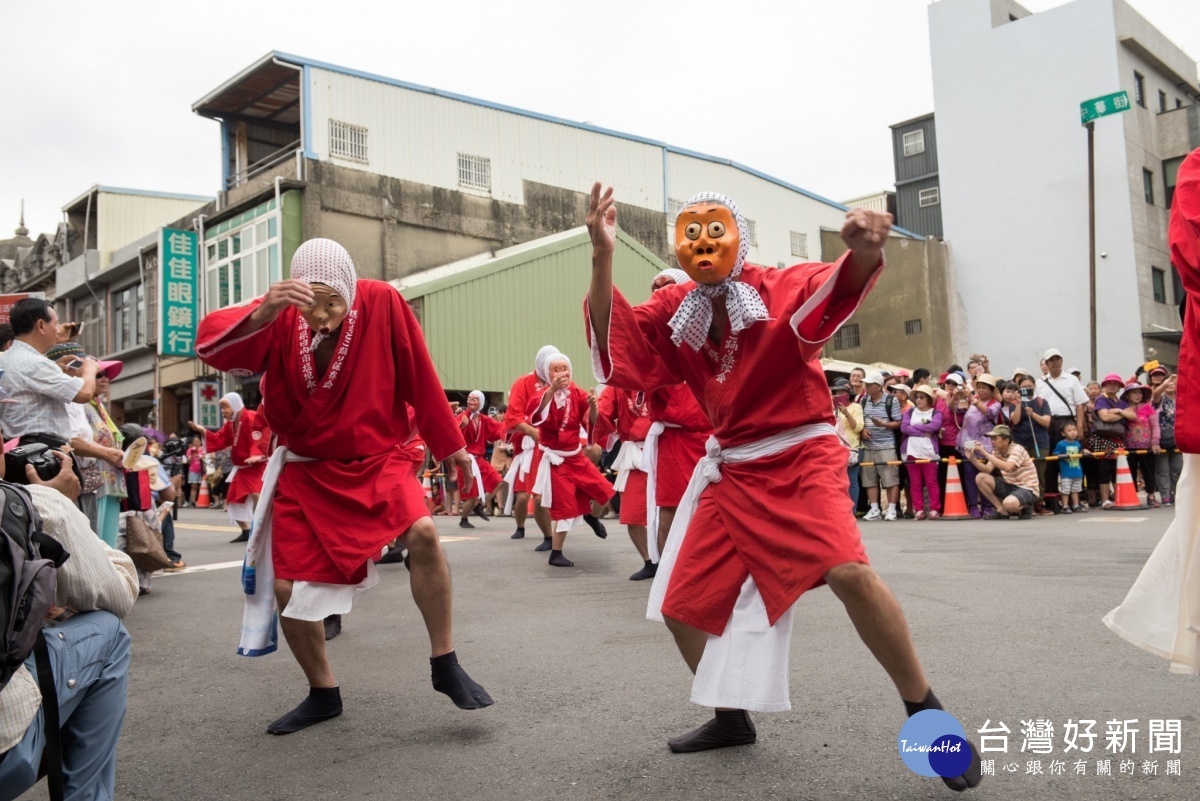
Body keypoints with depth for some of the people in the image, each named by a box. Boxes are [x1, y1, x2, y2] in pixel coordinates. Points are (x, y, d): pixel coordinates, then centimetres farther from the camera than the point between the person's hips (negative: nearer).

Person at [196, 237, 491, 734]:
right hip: (305, 467, 2)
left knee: (422, 532, -28)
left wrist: (449, 445, 2)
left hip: (375, 458, -1)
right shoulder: (280, 318, -15)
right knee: (286, 588, 0)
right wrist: (261, 314, -48)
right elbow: (210, 345, -29)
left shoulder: (382, 303, -17)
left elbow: (419, 377, -7)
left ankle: (445, 666, -9)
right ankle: (323, 694, 25)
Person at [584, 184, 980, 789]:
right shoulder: (673, 312, 4)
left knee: (848, 572, -28)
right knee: (680, 604, 6)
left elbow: (835, 289, -27)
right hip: (731, 472, 5)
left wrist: (862, 252, -51)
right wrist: (602, 256, -22)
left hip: (801, 458, -5)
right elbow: (614, 343, -9)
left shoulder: (781, 289, -8)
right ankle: (732, 718, 30)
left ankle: (926, 712, -6)